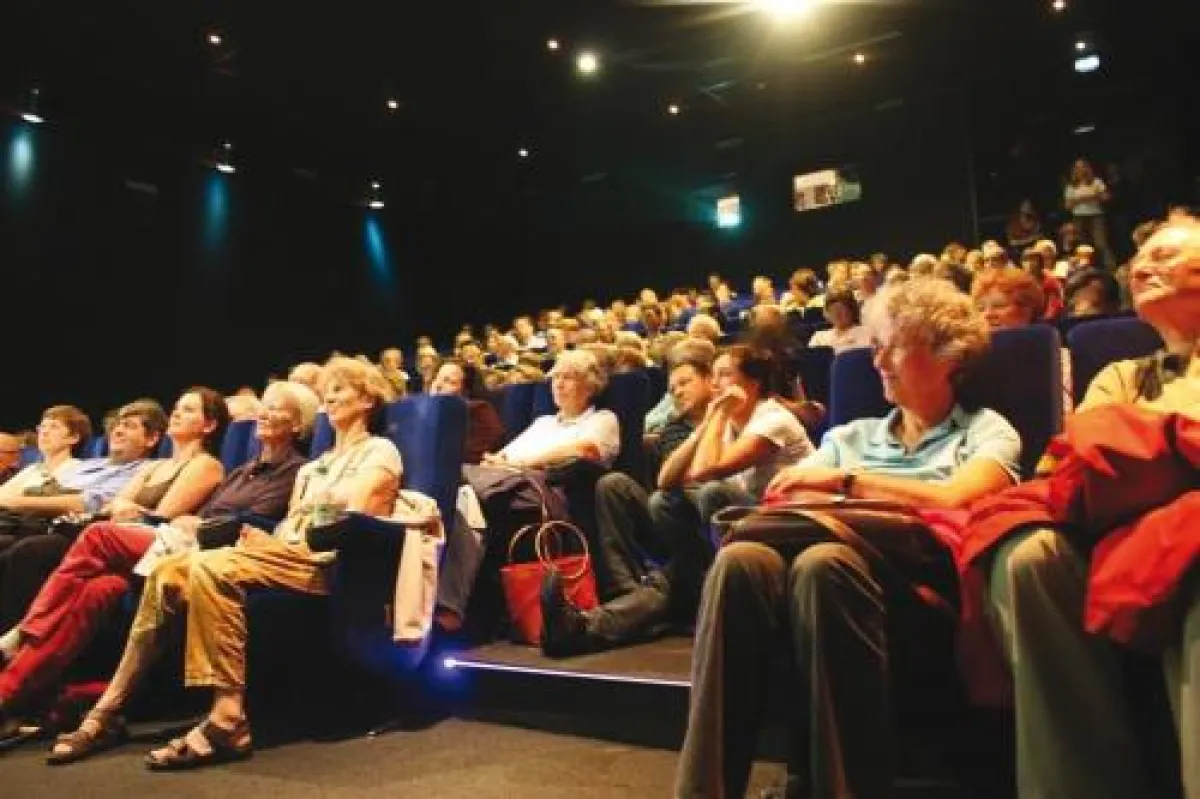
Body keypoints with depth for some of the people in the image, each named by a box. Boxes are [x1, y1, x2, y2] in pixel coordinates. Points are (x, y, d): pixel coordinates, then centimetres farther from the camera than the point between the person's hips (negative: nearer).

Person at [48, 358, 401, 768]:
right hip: (287, 553, 7)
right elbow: (292, 524, 18)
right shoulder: (316, 465, 29)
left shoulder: (380, 451, 5)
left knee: (208, 568, -30)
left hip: (323, 561, -7)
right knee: (167, 572, -13)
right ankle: (108, 712, -11)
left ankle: (228, 721, -32)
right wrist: (262, 538, -4)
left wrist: (274, 538, -7)